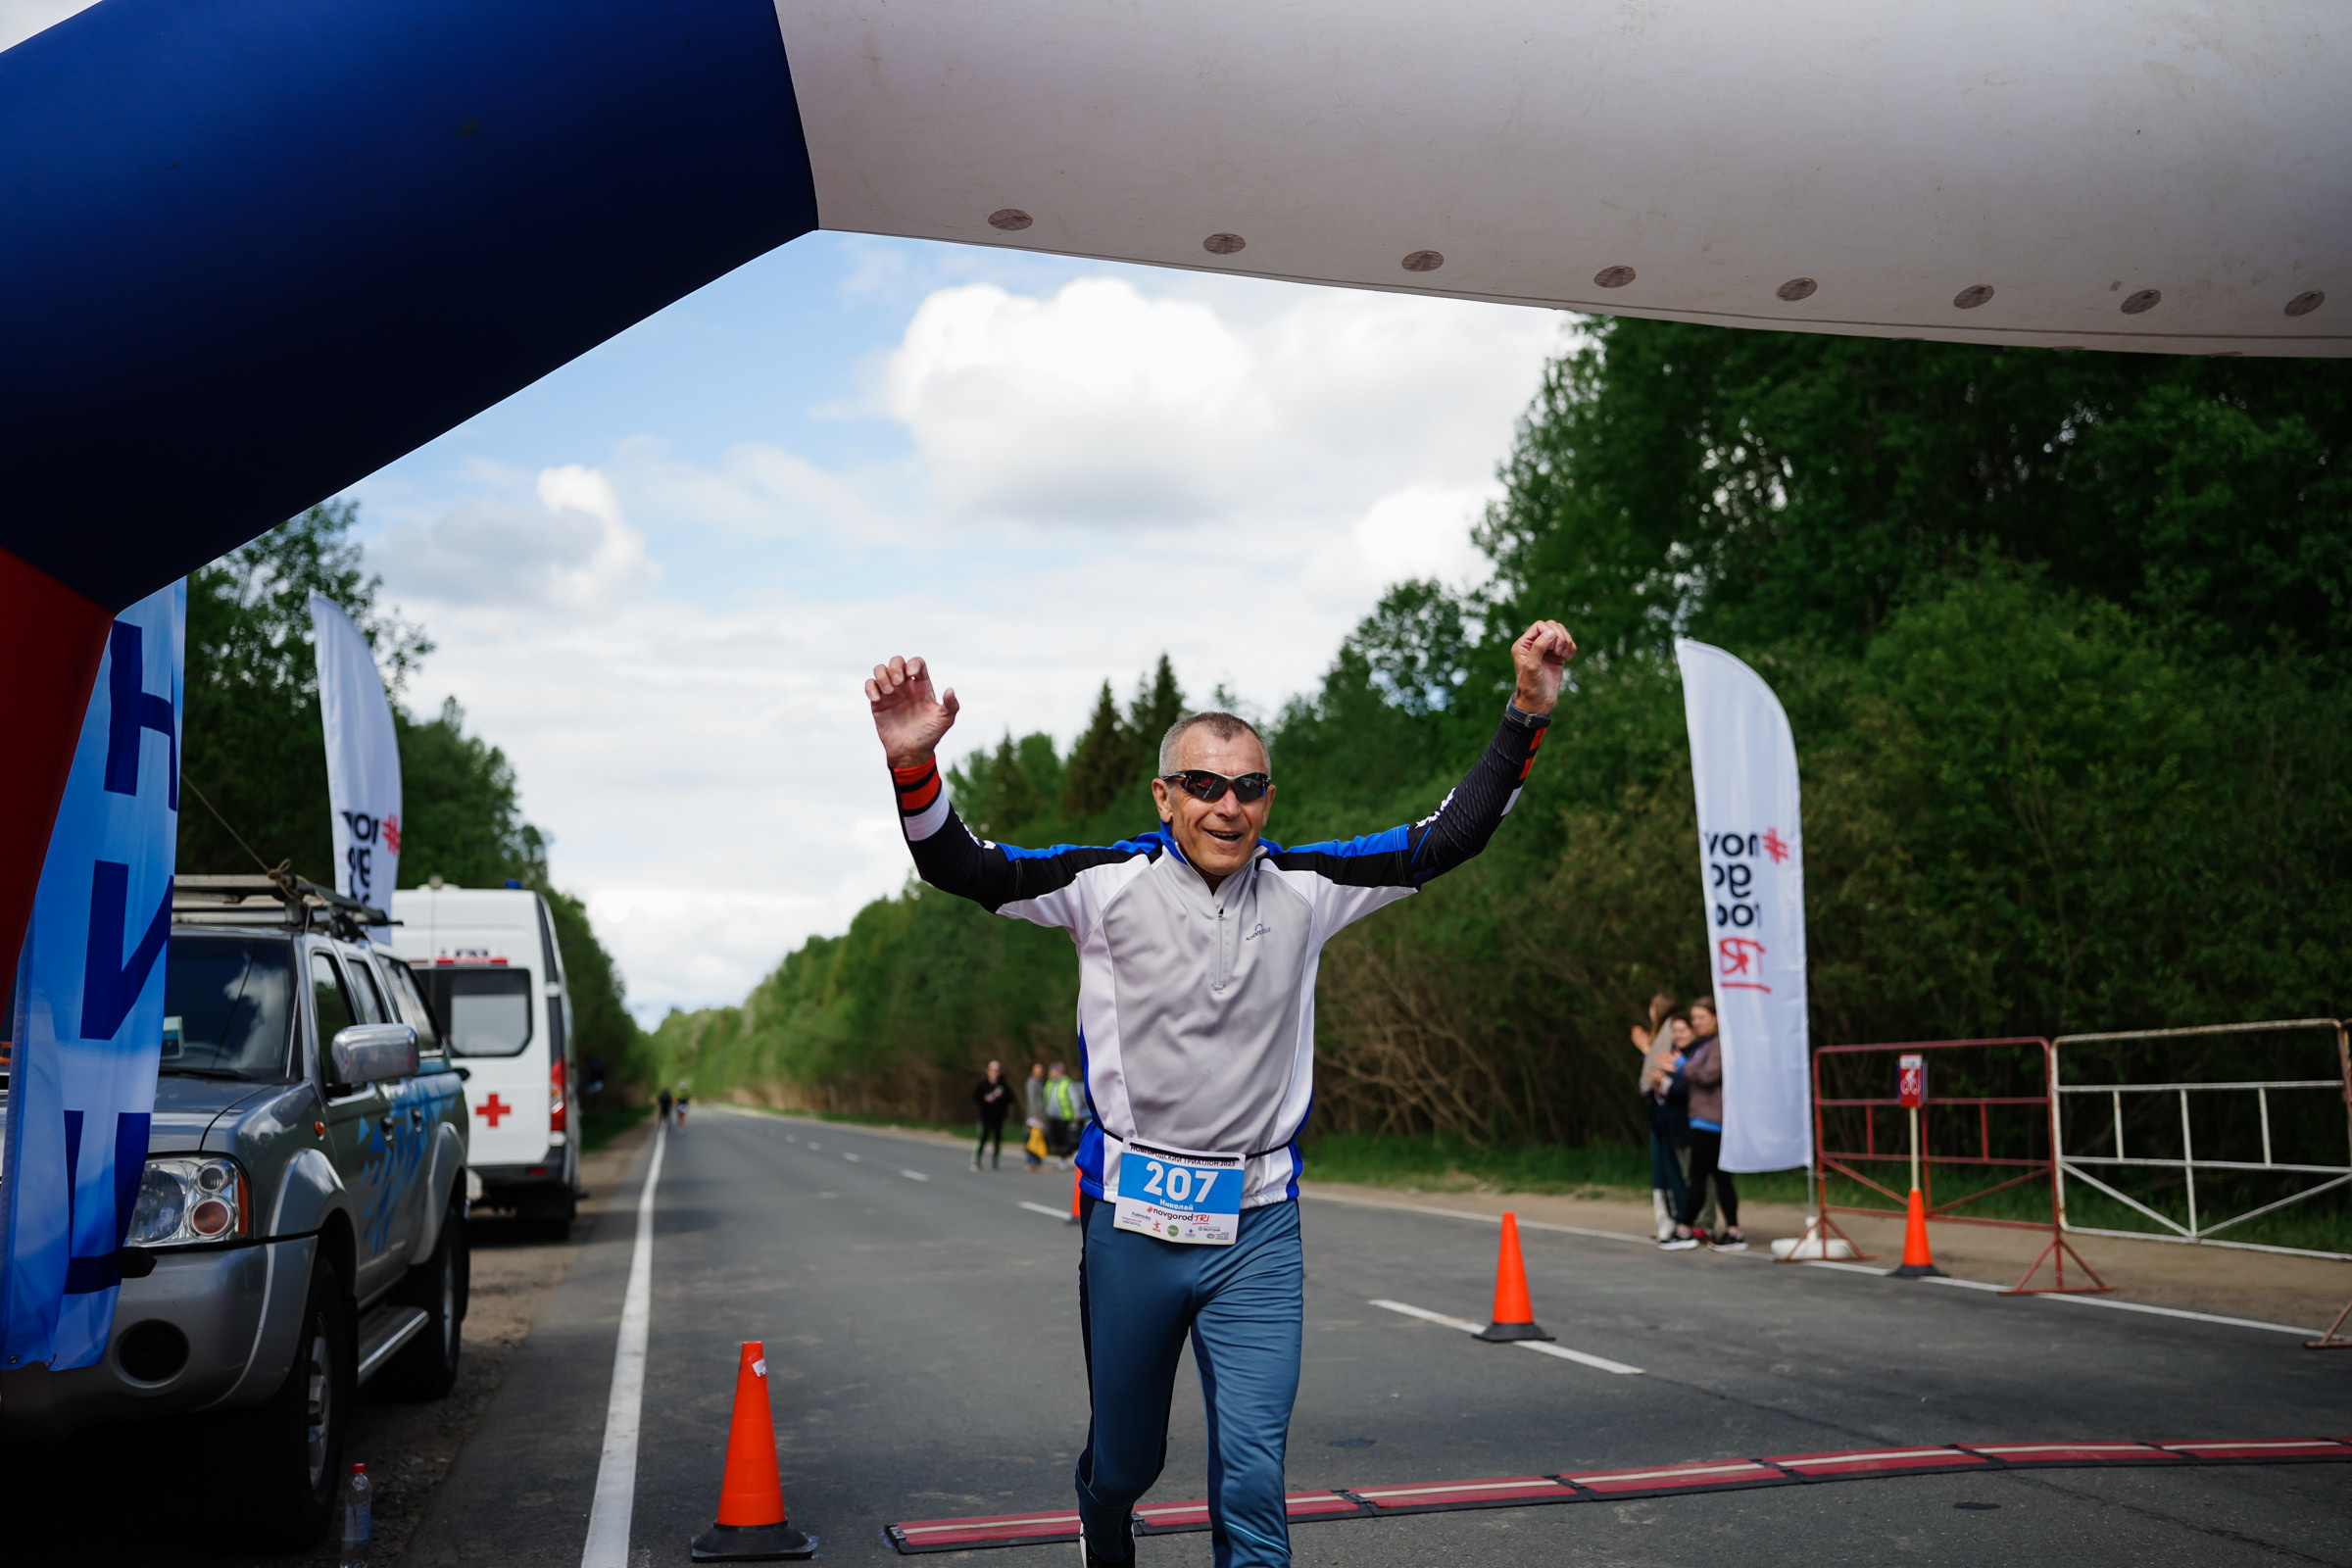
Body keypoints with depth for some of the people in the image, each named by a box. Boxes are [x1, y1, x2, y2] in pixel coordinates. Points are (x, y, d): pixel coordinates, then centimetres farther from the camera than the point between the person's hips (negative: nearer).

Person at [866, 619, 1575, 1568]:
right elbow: (957, 867, -12)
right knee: (1125, 1463, 18)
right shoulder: (1109, 883, -6)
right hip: (1131, 1219, 0)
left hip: (1259, 1226, 1)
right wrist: (914, 763, -30)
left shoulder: (1304, 889, 1)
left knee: (1252, 1480, -7)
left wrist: (1525, 716, -6)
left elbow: (1449, 837, 3)